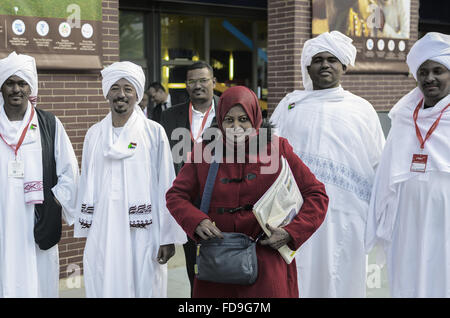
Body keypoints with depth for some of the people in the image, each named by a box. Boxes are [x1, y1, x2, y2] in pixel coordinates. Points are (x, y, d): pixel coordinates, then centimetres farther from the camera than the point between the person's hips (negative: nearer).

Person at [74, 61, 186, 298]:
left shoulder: (154, 132, -1)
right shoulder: (94, 134, 9)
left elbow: (166, 186, -3)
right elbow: (86, 184, 13)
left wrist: (168, 237, -6)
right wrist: (85, 229, 12)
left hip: (143, 232, -3)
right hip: (102, 234, 3)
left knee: (144, 288, 2)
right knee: (104, 288, 6)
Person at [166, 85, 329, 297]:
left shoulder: (277, 149, 0)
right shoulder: (205, 152, 5)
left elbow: (316, 194, 3)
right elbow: (176, 195, 8)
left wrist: (292, 232, -10)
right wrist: (196, 221, -12)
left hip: (267, 263, -2)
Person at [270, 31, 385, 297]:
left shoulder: (362, 109, 10)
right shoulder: (290, 104, 11)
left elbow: (380, 166, 10)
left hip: (345, 218, 0)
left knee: (341, 282, 5)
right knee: (295, 283, 2)